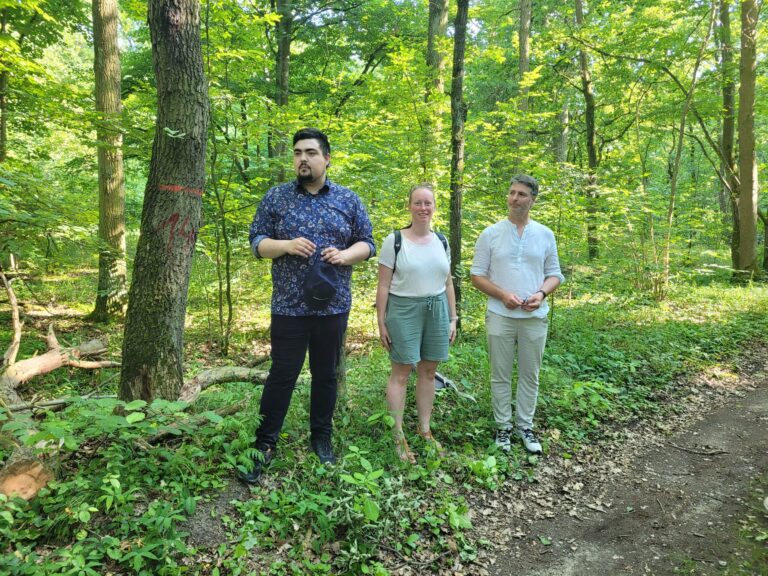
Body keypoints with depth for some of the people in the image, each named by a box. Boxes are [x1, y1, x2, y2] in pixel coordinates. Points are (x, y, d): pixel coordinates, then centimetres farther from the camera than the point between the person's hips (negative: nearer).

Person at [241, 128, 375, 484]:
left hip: (333, 307, 2)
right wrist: (286, 245, -17)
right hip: (289, 307, -1)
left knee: (326, 375, 13)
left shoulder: (348, 200, 5)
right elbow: (257, 241, 2)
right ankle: (265, 444, 19)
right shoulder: (277, 197, 2)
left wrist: (346, 254, -14)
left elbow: (367, 243, 7)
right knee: (282, 376, 4)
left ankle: (321, 438, 30)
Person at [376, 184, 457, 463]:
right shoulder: (394, 240, -4)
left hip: (437, 311, 4)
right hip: (404, 310, -4)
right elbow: (383, 285, -5)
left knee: (428, 371, 10)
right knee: (401, 372, 0)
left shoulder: (441, 241, 10)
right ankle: (398, 436, 9)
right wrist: (381, 323, -7)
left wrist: (453, 318, 11)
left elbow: (448, 283, 15)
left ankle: (425, 430, 23)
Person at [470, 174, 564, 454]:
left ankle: (525, 426, 24)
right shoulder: (490, 234, 0)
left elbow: (554, 274, 9)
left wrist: (541, 293, -12)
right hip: (500, 316, -1)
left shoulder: (545, 235, 5)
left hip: (534, 317, 2)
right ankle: (503, 426, 21)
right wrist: (503, 295, -15)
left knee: (529, 375, 10)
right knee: (501, 376, 7)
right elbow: (477, 275, 0)